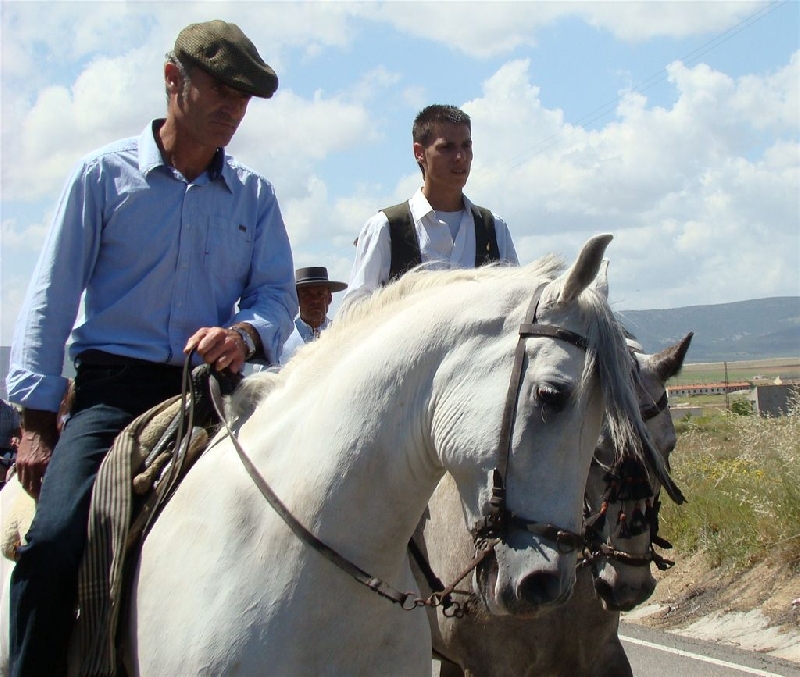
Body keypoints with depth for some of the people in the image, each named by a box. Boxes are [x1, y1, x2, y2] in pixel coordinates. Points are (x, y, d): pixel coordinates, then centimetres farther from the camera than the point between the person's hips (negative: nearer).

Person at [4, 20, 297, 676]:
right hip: (115, 384, -3)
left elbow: (278, 293, 9)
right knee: (53, 543, -23)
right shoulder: (104, 174, 4)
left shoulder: (254, 194, 13)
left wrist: (245, 332, -17)